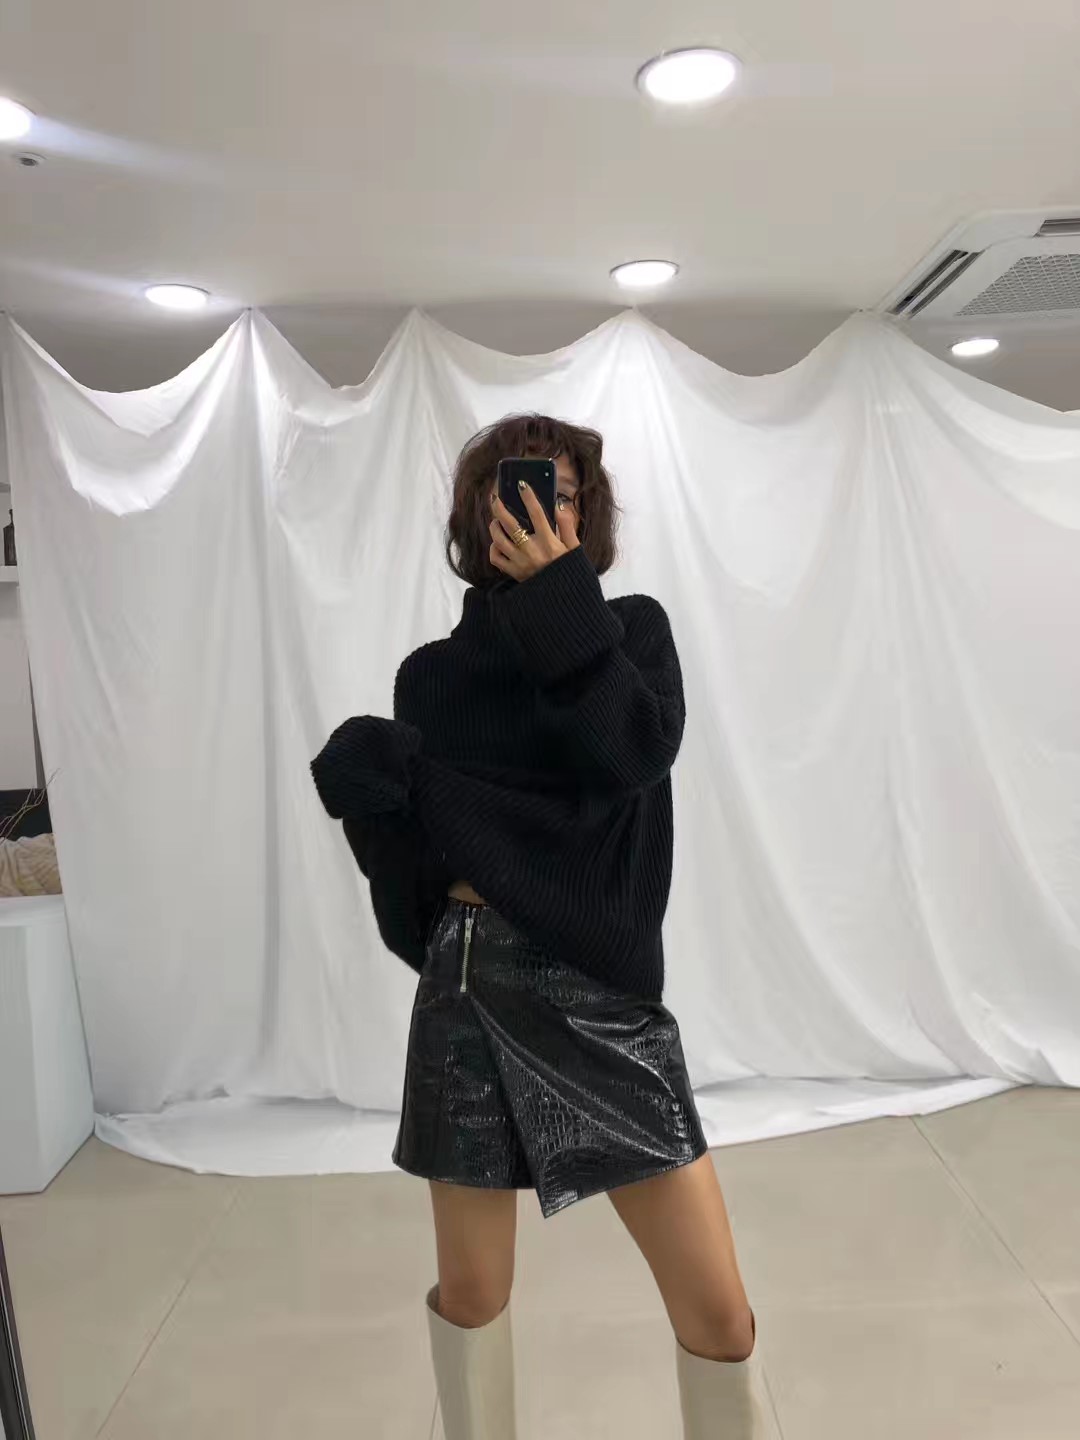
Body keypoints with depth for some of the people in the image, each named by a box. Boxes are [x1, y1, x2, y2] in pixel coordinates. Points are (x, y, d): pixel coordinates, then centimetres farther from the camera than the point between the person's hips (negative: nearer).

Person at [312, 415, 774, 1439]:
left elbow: (635, 751, -17)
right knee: (470, 1290, 15)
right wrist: (365, 768, -16)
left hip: (604, 995, -1)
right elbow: (402, 845, 3)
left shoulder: (630, 630, 3)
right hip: (469, 991, 2)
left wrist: (556, 597, -16)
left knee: (718, 1311, 2)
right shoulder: (432, 674, 6)